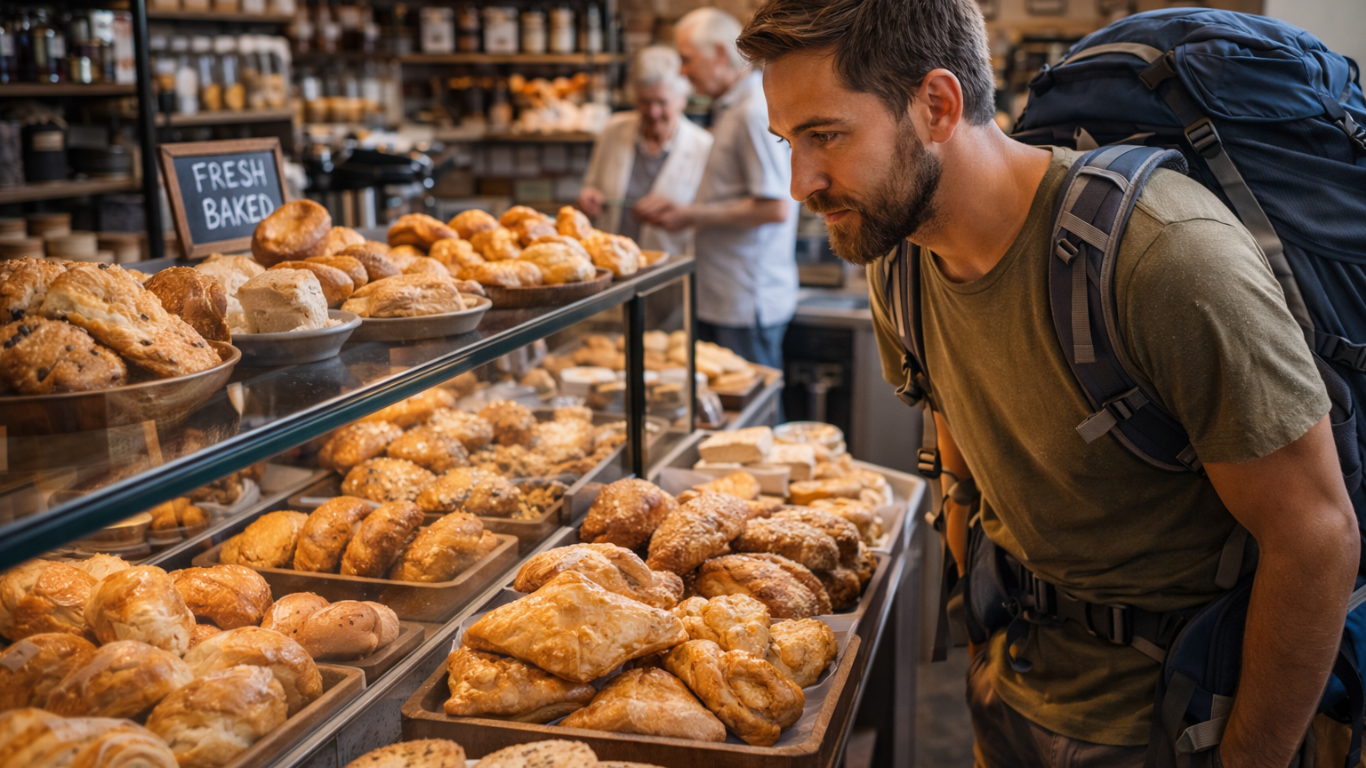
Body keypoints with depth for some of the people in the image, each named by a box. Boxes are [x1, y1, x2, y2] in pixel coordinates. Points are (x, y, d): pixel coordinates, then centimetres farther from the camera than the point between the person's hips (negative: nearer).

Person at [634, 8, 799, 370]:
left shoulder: (755, 112, -16)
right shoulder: (730, 108, 16)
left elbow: (775, 208, -22)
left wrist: (694, 215, -14)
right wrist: (678, 209, 12)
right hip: (722, 300, 10)